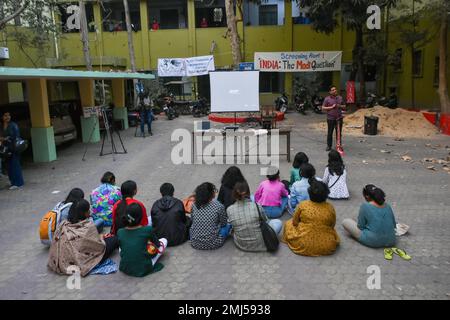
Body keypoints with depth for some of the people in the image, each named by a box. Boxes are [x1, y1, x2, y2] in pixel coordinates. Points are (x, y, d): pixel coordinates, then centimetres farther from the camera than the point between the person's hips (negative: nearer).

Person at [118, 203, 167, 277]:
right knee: (164, 241, 11)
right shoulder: (147, 230, -20)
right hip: (143, 270, -3)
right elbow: (157, 244, -1)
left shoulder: (120, 232, -11)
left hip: (125, 269, 3)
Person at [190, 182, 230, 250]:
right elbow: (223, 223, -1)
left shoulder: (195, 205, -6)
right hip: (212, 244, -3)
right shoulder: (219, 206, -16)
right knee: (228, 224, 19)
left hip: (195, 243, 4)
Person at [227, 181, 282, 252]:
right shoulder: (257, 206, -20)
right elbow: (265, 221, 0)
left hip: (240, 245, 3)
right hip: (259, 244, -2)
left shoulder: (229, 210, -17)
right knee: (278, 222, 16)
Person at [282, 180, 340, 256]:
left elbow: (295, 223, 0)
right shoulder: (330, 208, -9)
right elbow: (332, 226, 5)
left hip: (303, 245, -2)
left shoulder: (302, 205, -13)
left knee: (288, 223, 22)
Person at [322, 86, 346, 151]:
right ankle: (329, 146, 12)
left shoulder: (340, 98, 10)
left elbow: (344, 106, 18)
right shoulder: (327, 99, -2)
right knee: (330, 133, 2)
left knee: (339, 133, 8)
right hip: (331, 118, -3)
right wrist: (331, 107, -14)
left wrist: (340, 106, -4)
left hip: (339, 118, 3)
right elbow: (323, 108, -5)